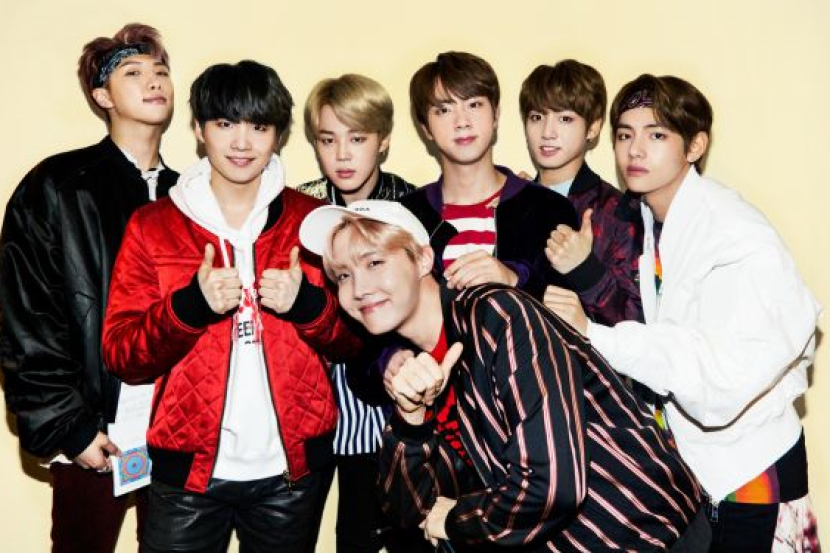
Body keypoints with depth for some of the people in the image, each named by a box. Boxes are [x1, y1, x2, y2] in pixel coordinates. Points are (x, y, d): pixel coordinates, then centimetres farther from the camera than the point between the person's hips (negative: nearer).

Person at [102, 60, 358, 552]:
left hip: (293, 468, 1)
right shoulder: (152, 226, 0)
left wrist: (306, 302, -16)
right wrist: (192, 304, -22)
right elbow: (121, 356, -4)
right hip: (186, 469, -1)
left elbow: (353, 340, 4)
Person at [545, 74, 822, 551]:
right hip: (682, 459, 6)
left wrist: (595, 336, -30)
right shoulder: (648, 222, 2)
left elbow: (720, 384, -29)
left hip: (747, 475, -6)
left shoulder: (739, 242, -22)